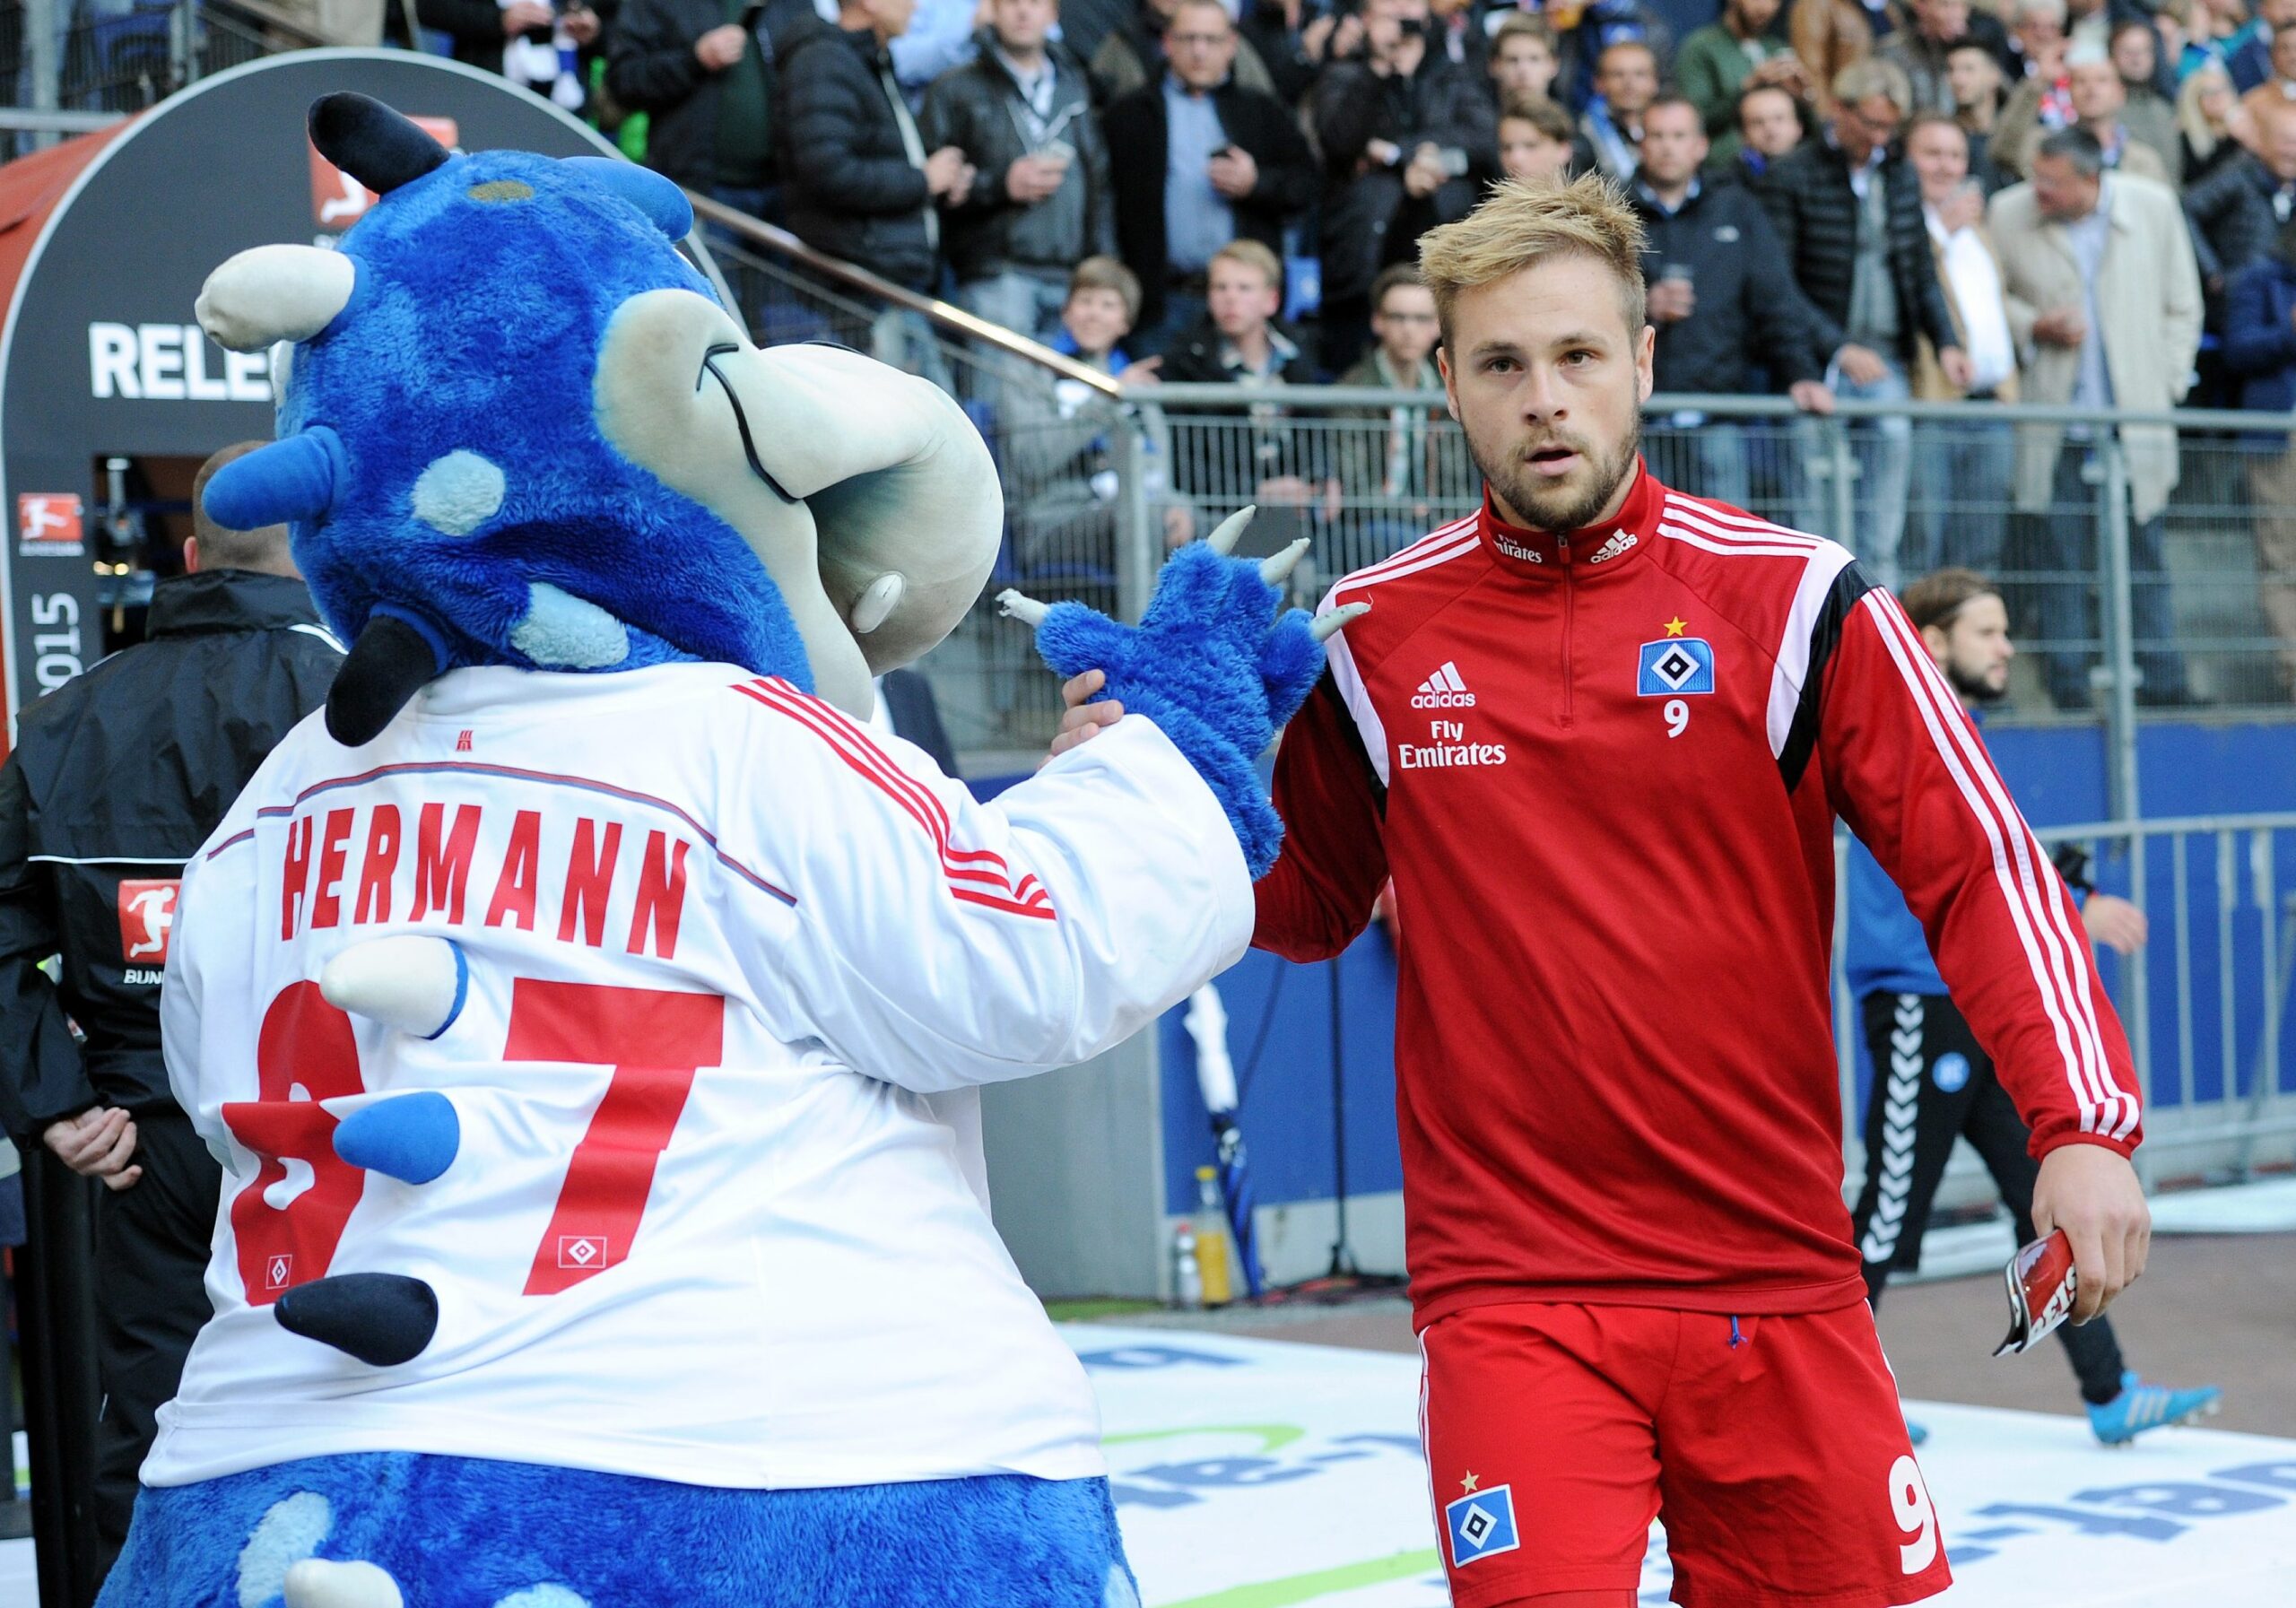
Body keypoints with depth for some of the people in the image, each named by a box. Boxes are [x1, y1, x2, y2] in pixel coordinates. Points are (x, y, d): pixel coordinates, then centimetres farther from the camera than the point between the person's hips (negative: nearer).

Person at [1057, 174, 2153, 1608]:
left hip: (1779, 1276, 1)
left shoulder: (1796, 601, -3)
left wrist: (2082, 1121, -15)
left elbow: (1978, 863, -3)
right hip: (1511, 1291, 0)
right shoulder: (1372, 636, 3)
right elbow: (1309, 902, 15)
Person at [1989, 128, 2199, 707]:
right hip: (2051, 421, 0)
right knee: (2061, 565, 1)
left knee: (2145, 561, 4)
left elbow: (2183, 306, 9)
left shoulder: (2153, 205, 0)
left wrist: (2165, 385, 3)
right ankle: (2069, 692, 8)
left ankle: (2163, 684, 11)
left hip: (2136, 418, 0)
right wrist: (2033, 327, -9)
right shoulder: (2008, 213, -3)